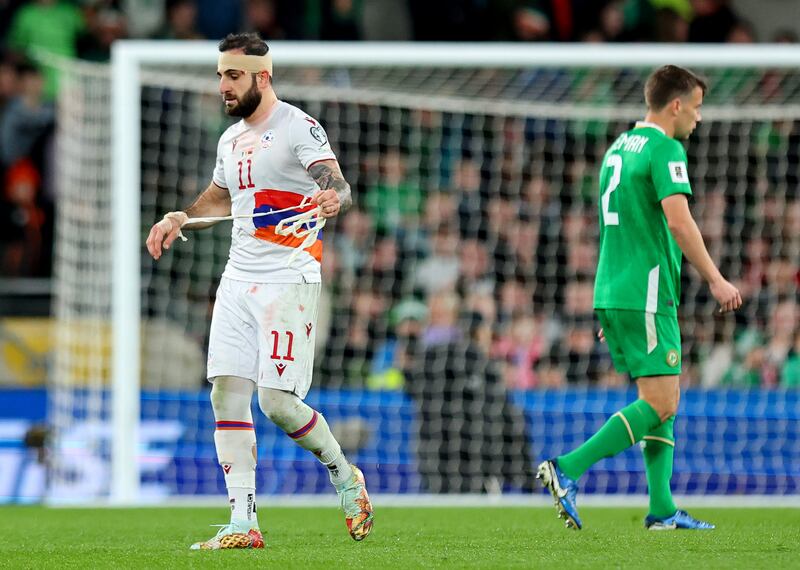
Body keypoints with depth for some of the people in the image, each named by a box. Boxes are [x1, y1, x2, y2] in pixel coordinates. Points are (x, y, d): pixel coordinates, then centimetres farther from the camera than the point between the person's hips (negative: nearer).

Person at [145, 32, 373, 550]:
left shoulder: (299, 128, -8)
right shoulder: (231, 139, 16)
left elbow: (338, 184, -21)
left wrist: (334, 197, -45)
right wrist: (180, 219, 15)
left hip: (289, 281, -7)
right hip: (238, 280, 7)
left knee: (277, 401, -13)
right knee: (227, 394, -2)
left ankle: (344, 474, 13)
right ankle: (243, 523, -1)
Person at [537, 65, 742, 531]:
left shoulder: (618, 148, 18)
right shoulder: (665, 149, -10)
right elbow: (679, 220, -21)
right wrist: (716, 280, -17)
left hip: (613, 294, 10)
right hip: (646, 295, -10)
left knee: (666, 399, 12)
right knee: (658, 403, -9)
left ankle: (662, 510, 7)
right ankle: (567, 470, -16)